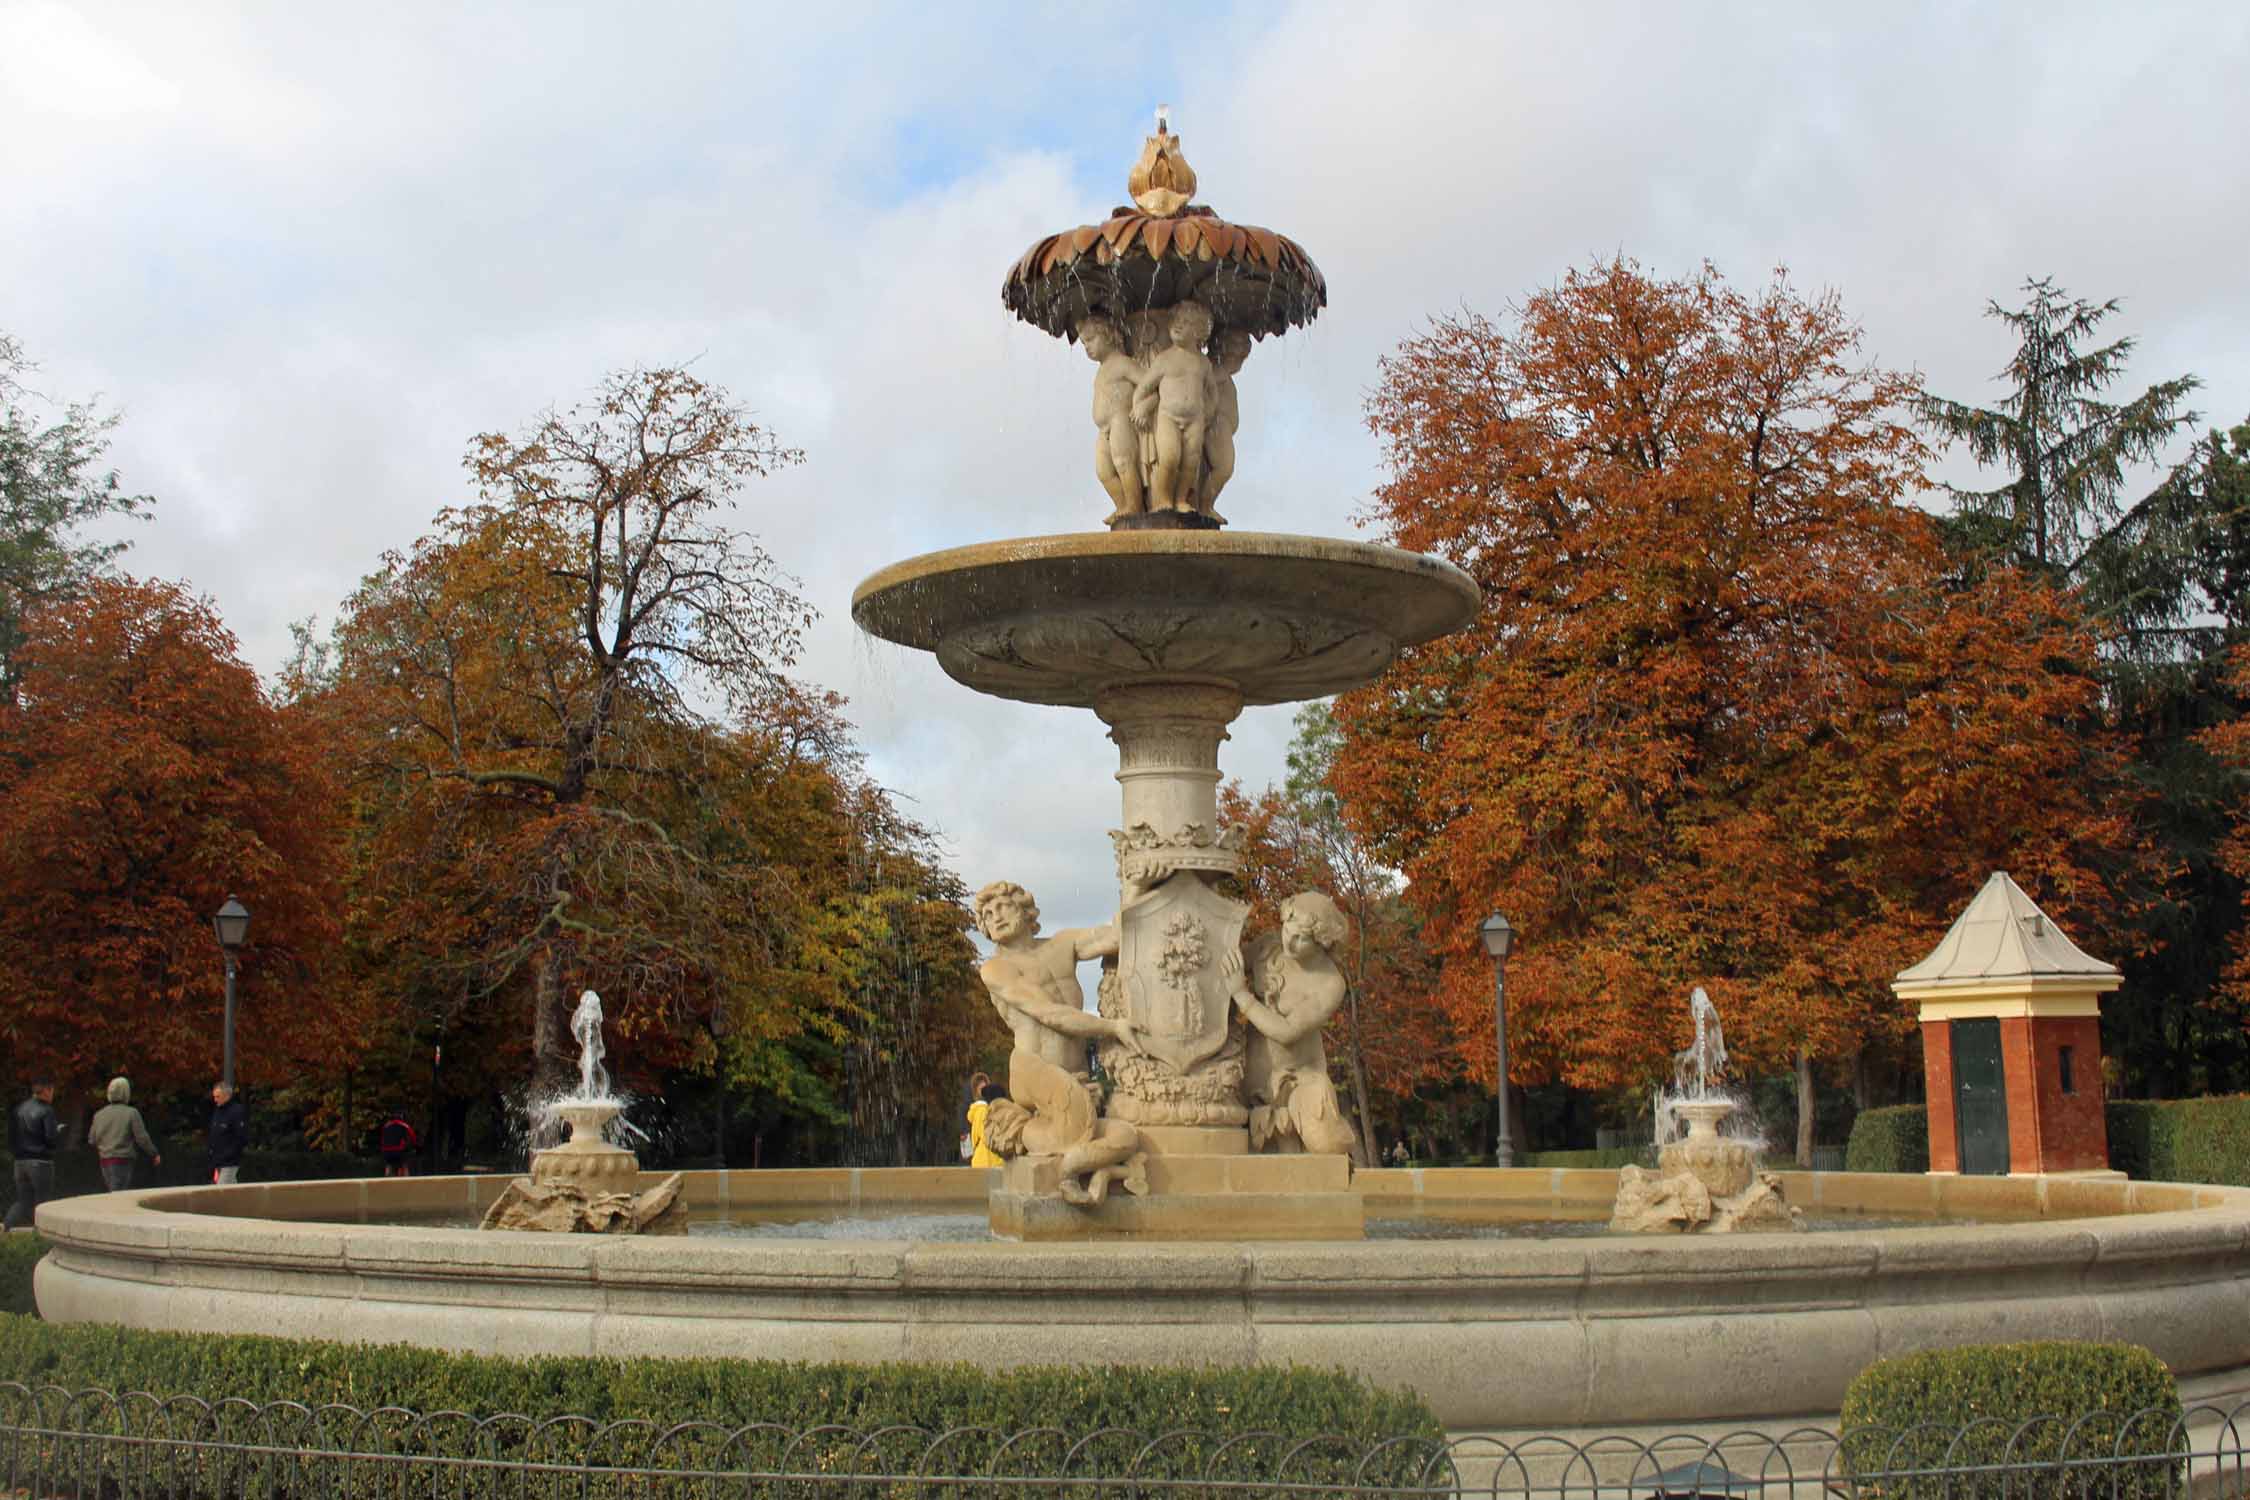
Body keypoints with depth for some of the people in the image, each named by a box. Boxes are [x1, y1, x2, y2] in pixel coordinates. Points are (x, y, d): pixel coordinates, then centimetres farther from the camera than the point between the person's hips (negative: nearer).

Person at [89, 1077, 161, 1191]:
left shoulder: (100, 1114, 7)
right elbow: (142, 1138, -9)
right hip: (123, 1161, -6)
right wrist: (155, 1154, 5)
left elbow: (92, 1141, 11)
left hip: (105, 1161, 6)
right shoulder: (132, 1113, -8)